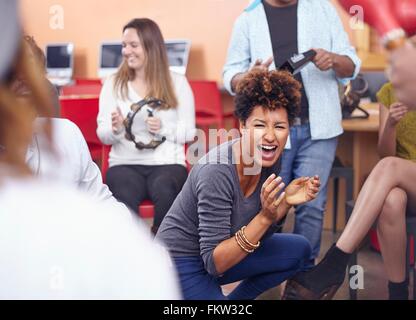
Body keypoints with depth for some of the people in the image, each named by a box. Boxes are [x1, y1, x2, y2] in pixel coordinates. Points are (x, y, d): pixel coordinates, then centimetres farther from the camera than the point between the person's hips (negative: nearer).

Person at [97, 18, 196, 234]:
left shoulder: (177, 83, 8)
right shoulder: (113, 83, 11)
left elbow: (189, 132, 6)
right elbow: (103, 135, 8)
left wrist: (163, 129, -13)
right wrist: (115, 128, -15)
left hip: (168, 162, 0)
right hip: (125, 163, 1)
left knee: (164, 193, -35)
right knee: (124, 199, -34)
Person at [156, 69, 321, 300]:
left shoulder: (270, 160, -7)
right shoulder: (217, 172, -30)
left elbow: (259, 235, 2)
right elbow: (214, 262, -27)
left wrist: (285, 202, -15)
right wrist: (264, 217, -34)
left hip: (218, 254, 8)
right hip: (182, 264, -8)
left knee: (299, 250, 6)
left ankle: (233, 301, 17)